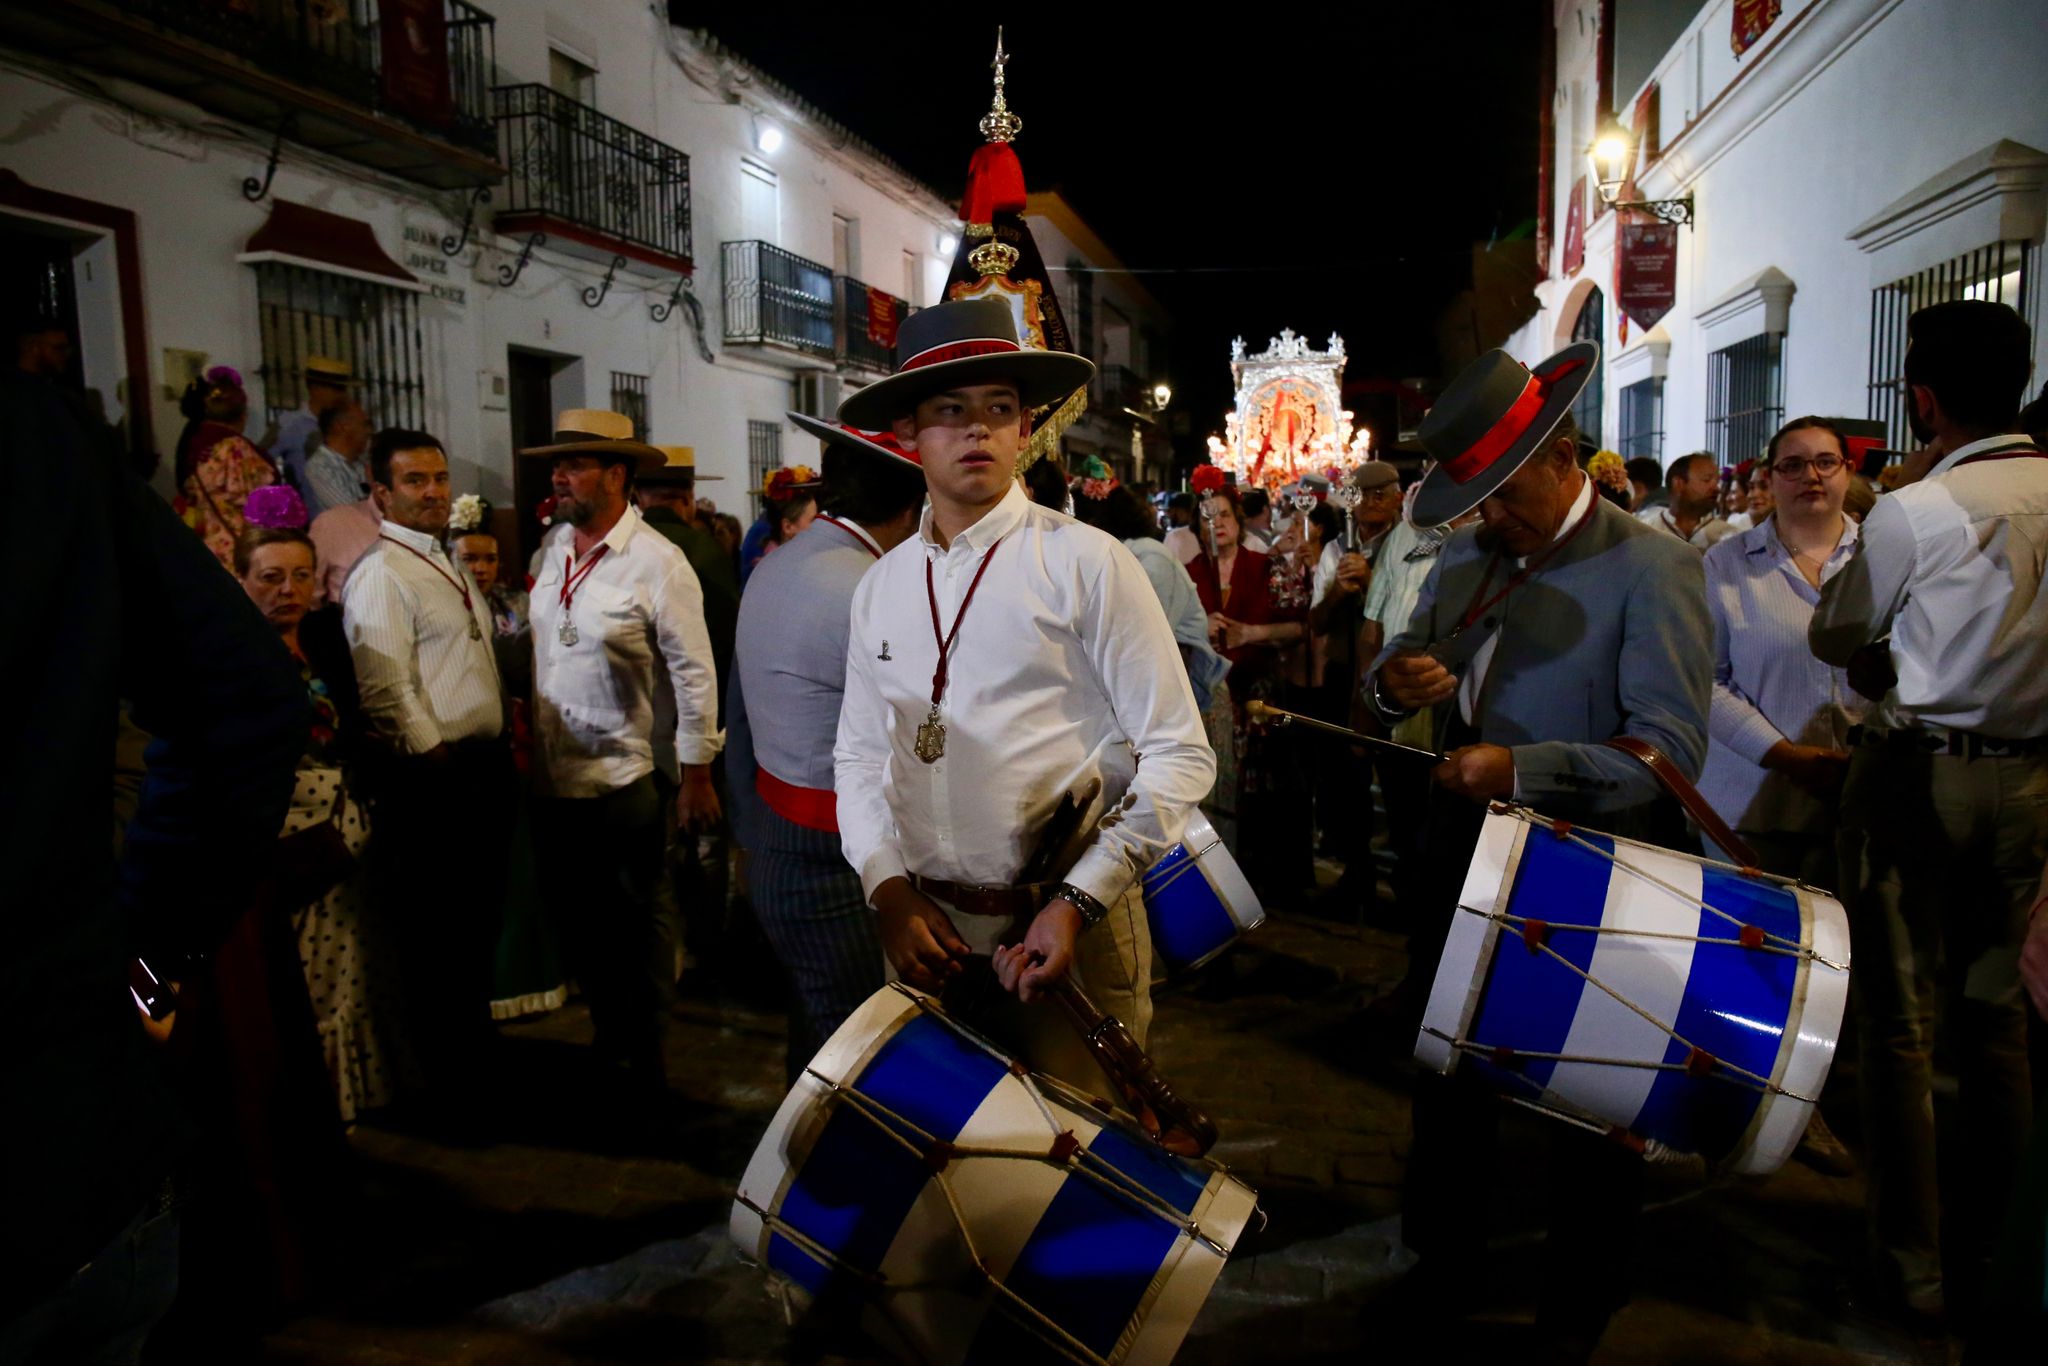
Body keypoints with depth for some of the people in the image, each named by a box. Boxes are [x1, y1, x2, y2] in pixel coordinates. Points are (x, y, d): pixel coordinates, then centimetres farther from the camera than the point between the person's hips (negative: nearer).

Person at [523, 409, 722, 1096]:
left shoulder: (657, 562, -16)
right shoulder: (553, 544, 4)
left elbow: (694, 674, -15)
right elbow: (541, 646, 14)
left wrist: (696, 775, -14)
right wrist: (523, 727, 14)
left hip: (622, 781, -6)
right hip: (551, 778, 7)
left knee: (635, 928, 8)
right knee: (575, 919, 19)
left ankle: (647, 1067, 26)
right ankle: (607, 1038, 41)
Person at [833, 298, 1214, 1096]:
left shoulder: (1085, 563, -7)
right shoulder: (880, 587, 7)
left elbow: (1179, 755, -8)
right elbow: (859, 756, 12)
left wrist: (1079, 902, -15)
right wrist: (887, 887, -4)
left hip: (1072, 928, -4)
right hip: (927, 932, 4)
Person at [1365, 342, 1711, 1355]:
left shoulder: (1653, 567, -16)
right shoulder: (1465, 559, 4)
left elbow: (1670, 748, -23)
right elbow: (1401, 665, 11)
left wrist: (1524, 767, -34)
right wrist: (1394, 677, -13)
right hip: (1464, 855, 6)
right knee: (1445, 1065, 19)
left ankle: (1580, 1306, 37)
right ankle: (1445, 1260, 43)